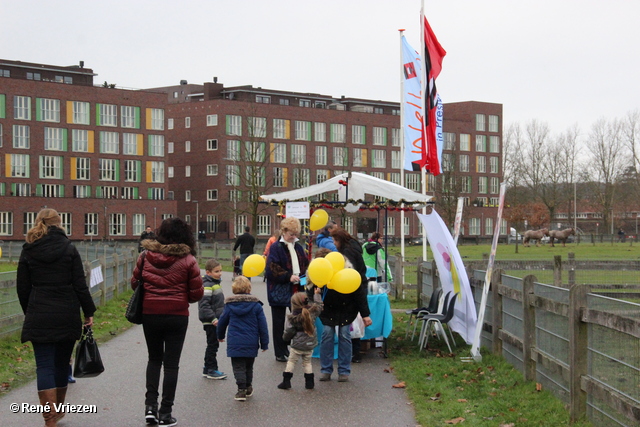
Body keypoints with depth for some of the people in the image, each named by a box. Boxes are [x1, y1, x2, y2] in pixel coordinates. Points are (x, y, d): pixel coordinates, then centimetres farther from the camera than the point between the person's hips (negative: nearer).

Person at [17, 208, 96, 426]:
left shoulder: (28, 251, 3)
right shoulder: (69, 249, -1)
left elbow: (22, 287, 6)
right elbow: (80, 285, -3)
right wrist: (89, 312, 3)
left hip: (38, 316, 0)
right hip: (67, 316, 0)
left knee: (44, 366, -1)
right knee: (61, 363, 14)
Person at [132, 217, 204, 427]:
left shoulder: (145, 255, -2)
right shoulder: (188, 259, -8)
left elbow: (134, 283, 4)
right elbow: (197, 294, -7)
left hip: (149, 314, 2)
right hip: (177, 316, -2)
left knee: (154, 359, 20)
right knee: (171, 363, 7)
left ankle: (150, 405, 8)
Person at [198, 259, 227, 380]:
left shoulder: (216, 283, 15)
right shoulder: (207, 285, -16)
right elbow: (204, 304, -23)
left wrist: (221, 317, 26)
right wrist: (213, 319, -26)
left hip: (216, 320, 10)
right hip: (210, 322, -10)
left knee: (213, 345, 14)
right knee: (212, 345, -3)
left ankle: (208, 369, 22)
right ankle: (211, 370, 5)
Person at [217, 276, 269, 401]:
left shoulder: (229, 305, -2)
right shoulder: (256, 305, -3)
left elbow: (222, 322, 10)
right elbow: (262, 325, -1)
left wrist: (220, 336, 30)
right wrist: (264, 343, 6)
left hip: (235, 343, -1)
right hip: (251, 343, 1)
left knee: (238, 367, 3)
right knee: (249, 366, 18)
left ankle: (241, 389, -8)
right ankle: (248, 388, 28)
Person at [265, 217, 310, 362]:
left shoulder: (298, 247, 11)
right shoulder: (276, 247, -9)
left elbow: (305, 264, 19)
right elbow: (271, 270, -15)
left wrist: (304, 276, 0)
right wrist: (288, 277, -21)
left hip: (296, 290, 6)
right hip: (279, 291, -6)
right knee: (279, 323, 4)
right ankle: (280, 353, 12)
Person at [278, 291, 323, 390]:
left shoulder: (292, 318, -16)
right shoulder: (312, 312, -6)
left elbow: (288, 332, -12)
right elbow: (319, 306, 13)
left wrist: (285, 338, 9)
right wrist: (317, 294, 24)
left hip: (297, 346, -4)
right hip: (310, 345, 4)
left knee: (291, 361, 11)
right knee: (307, 362, 17)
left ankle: (286, 382, 11)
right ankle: (309, 382, 16)